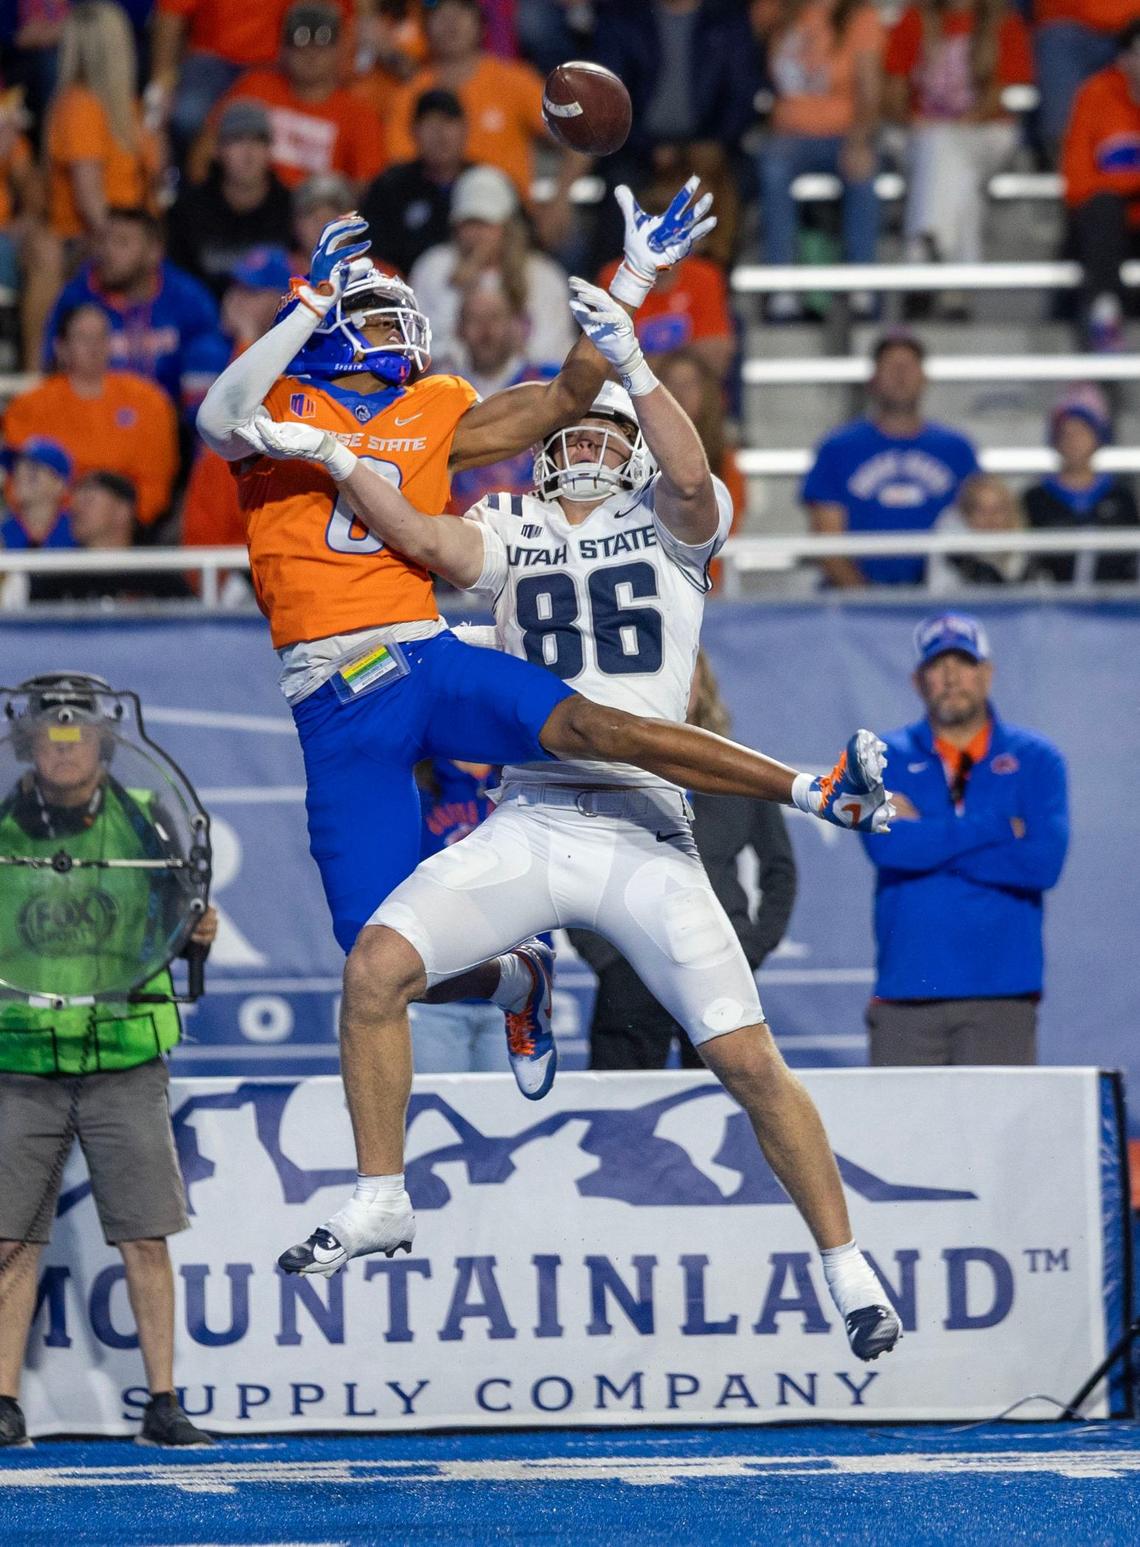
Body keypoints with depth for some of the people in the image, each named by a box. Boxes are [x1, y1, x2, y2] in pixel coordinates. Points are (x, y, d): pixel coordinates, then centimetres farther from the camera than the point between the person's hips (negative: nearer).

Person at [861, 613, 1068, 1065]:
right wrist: (997, 826, -8)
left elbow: (1044, 862, -6)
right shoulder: (885, 758, 10)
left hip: (1001, 992, 0)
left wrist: (926, 838, -5)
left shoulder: (1035, 760, 9)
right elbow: (887, 844, -9)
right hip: (905, 993, 1)